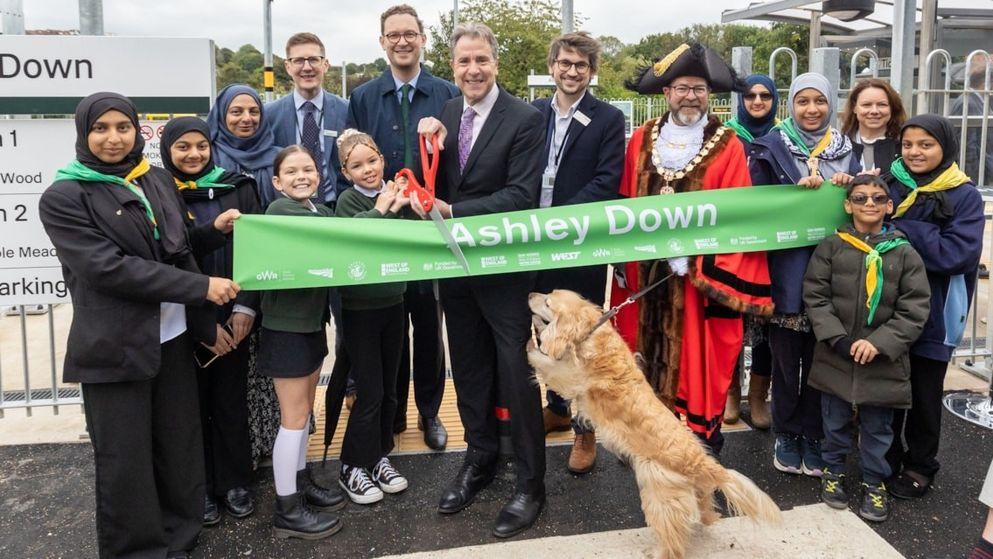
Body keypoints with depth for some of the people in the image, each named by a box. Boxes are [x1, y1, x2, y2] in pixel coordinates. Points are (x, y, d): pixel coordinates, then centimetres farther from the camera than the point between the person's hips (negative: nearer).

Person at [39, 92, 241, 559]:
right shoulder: (63, 198, -7)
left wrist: (215, 229, -3)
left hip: (173, 336, 5)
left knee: (180, 445, 12)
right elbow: (108, 268, -18)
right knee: (125, 459, 5)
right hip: (116, 345, -5)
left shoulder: (159, 180, 9)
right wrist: (201, 287, -20)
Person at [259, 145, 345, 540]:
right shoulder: (280, 210, -14)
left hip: (312, 321, 8)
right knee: (294, 415, -2)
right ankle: (287, 510, 8)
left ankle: (301, 481, 33)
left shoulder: (322, 211, 11)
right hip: (286, 325, -8)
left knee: (304, 409, 18)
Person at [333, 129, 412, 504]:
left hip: (393, 302, 5)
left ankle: (378, 457, 29)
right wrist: (381, 210, -18)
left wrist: (400, 209, -19)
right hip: (360, 308, -5)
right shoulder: (348, 201, -9)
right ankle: (353, 468, 14)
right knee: (370, 391, -1)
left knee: (388, 388, 13)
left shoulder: (395, 194, 2)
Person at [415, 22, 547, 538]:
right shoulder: (443, 114, 5)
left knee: (515, 374, 2)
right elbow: (432, 187, 6)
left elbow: (521, 196, -20)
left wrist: (452, 212, -24)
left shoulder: (525, 119, -12)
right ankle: (480, 459, 37)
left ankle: (529, 484, 17)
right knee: (469, 369, 18)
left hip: (503, 264, -5)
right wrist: (428, 144, -12)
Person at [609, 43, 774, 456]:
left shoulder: (727, 147, -1)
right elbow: (626, 203, 10)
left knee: (697, 357, 2)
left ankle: (702, 435, 17)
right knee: (649, 351, 9)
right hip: (647, 269, 3)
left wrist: (713, 273, -16)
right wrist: (623, 259, 5)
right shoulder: (642, 140, 9)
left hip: (700, 273, -3)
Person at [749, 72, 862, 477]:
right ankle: (786, 434, 21)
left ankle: (815, 436, 22)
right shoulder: (770, 148, 0)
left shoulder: (847, 150, 10)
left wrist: (847, 188, -5)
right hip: (785, 271, -2)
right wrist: (798, 190, -17)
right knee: (786, 356, 5)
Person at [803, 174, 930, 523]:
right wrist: (837, 339, -14)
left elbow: (914, 310, -4)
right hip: (835, 357, 0)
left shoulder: (905, 254, -1)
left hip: (883, 362, 0)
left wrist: (879, 343, -14)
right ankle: (833, 470, 36)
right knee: (835, 421, 15)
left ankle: (875, 482, 30)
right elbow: (815, 297, -4)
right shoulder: (831, 248, -1)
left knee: (878, 427, 12)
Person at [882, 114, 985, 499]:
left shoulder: (964, 196, -7)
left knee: (924, 393, 12)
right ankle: (886, 461, 30)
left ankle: (919, 466, 30)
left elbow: (959, 253, -19)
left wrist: (899, 230, -18)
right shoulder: (888, 185, 3)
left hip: (933, 314, -2)